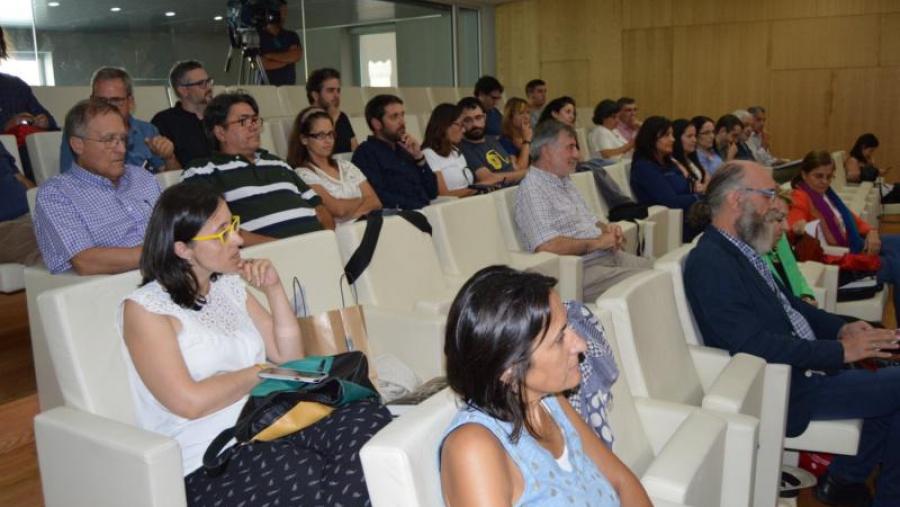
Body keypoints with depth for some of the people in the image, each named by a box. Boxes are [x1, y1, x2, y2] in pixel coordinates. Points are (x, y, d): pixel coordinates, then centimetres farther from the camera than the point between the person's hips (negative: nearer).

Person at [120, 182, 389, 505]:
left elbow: (291, 358, 16)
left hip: (269, 428, 6)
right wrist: (260, 372, -3)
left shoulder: (230, 286, 15)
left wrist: (273, 289, 5)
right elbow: (189, 402, -15)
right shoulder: (144, 309, -3)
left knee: (371, 418, -23)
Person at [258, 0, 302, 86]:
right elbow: (261, 64, -6)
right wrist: (287, 60, -2)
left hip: (289, 85, 3)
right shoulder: (258, 36, 4)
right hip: (266, 86, -3)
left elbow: (297, 56, -3)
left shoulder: (292, 36, 15)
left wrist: (271, 56, -5)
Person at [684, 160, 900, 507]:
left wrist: (840, 327, 1)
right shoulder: (710, 263, -22)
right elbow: (755, 343, -27)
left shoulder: (741, 249, 7)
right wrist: (839, 351, -21)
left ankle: (844, 479, 23)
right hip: (783, 387, -9)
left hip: (805, 363, 9)